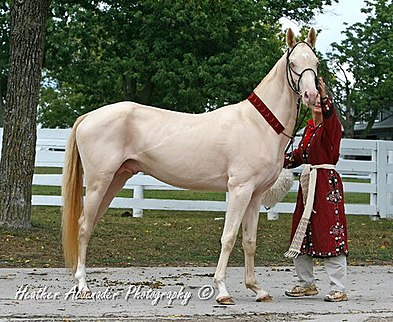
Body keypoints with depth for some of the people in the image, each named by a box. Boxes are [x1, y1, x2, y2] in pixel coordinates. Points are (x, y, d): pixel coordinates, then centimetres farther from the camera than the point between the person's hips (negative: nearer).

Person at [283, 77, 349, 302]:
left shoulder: (331, 125, -6)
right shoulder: (309, 127, 15)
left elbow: (329, 116, -30)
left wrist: (325, 97, -45)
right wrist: (282, 161, 7)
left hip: (327, 183, -8)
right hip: (307, 182, 8)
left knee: (330, 234, -11)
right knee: (300, 235, 11)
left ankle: (339, 289, -8)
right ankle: (307, 284, 24)